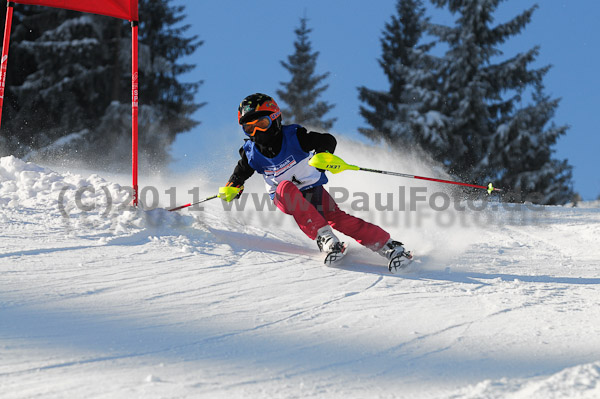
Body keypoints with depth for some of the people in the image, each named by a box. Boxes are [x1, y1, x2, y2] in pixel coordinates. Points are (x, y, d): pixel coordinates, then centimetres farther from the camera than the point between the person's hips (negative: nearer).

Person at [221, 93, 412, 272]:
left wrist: (323, 155, -38)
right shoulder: (251, 152, -8)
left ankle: (389, 246, -19)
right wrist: (231, 190, -3)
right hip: (285, 198, 2)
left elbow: (328, 140, -19)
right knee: (286, 187, -33)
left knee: (336, 218, -24)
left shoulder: (293, 136, -18)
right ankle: (323, 236, -36)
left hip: (312, 190, -2)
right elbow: (240, 174, 12)